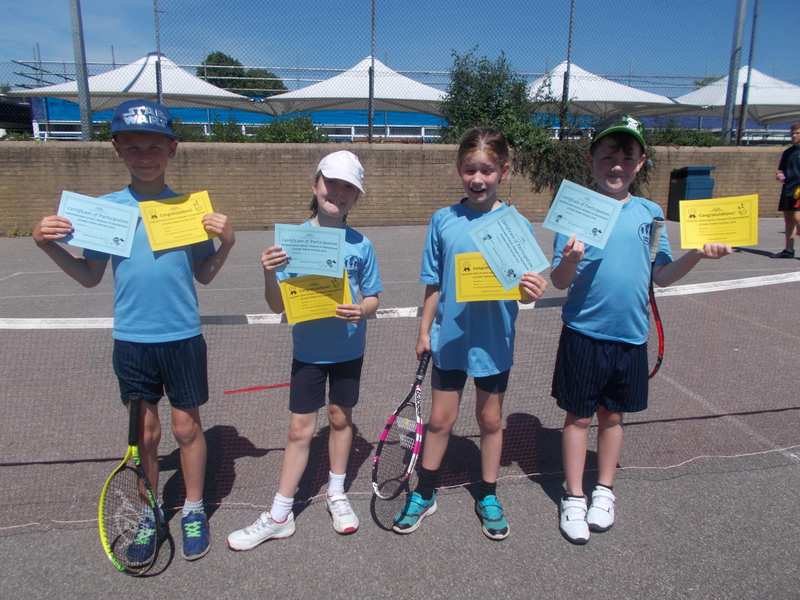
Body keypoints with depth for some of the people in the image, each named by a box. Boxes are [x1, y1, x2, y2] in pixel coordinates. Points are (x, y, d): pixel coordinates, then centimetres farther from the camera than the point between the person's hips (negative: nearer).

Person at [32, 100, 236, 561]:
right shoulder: (106, 208, 0)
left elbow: (204, 276, 3)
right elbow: (90, 277, 6)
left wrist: (227, 242, -13)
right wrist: (49, 245, -8)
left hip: (183, 337, -1)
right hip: (131, 340, 1)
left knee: (187, 426, 10)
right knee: (145, 431, 12)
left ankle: (194, 511, 30)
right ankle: (150, 514, 32)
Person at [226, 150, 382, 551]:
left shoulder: (361, 246, -5)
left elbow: (372, 298, 1)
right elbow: (277, 306, -7)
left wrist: (362, 312, -21)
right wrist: (269, 274, -26)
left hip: (348, 349, 1)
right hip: (308, 349, -1)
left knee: (341, 419, 16)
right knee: (300, 430, 4)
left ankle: (336, 495, 37)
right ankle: (279, 517, 19)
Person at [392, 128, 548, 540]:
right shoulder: (444, 220, -2)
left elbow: (524, 285, -3)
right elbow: (434, 285, 4)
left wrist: (532, 290, -26)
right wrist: (424, 331, 6)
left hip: (494, 339, 0)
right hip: (449, 336, 1)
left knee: (491, 419, 14)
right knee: (440, 418, 11)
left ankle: (488, 497, 35)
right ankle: (424, 495, 31)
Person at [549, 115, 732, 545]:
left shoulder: (651, 214, 3)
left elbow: (661, 276, 10)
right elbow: (559, 282, -10)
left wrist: (696, 254, -5)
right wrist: (570, 260, -30)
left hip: (631, 334, 4)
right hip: (584, 333, -3)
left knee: (613, 415, 16)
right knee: (579, 416, 8)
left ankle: (604, 491, 35)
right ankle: (573, 498, 25)